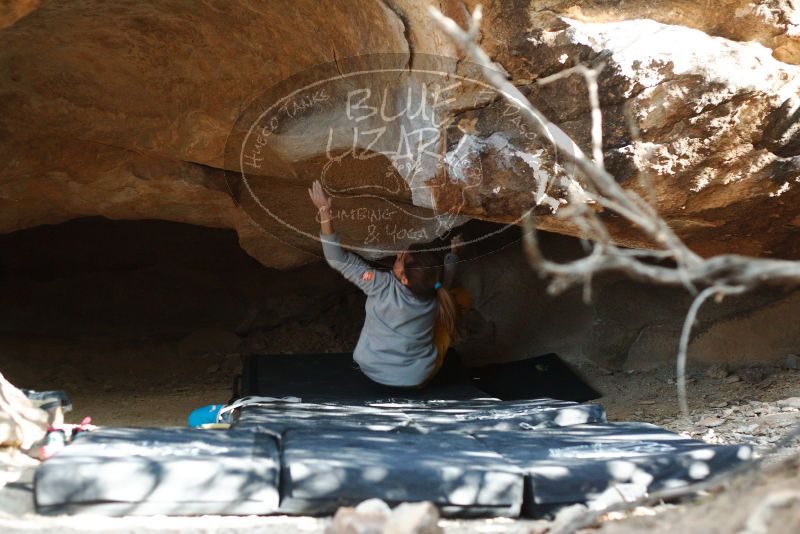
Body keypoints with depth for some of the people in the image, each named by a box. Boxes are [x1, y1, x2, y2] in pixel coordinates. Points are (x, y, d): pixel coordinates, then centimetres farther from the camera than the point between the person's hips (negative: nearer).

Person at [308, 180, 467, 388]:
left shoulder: (384, 287, -30)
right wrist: (453, 252, 27)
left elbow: (339, 259, -27)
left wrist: (324, 212, -29)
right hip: (419, 377, 1)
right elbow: (447, 272, 6)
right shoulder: (436, 294, -20)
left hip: (375, 371, 0)